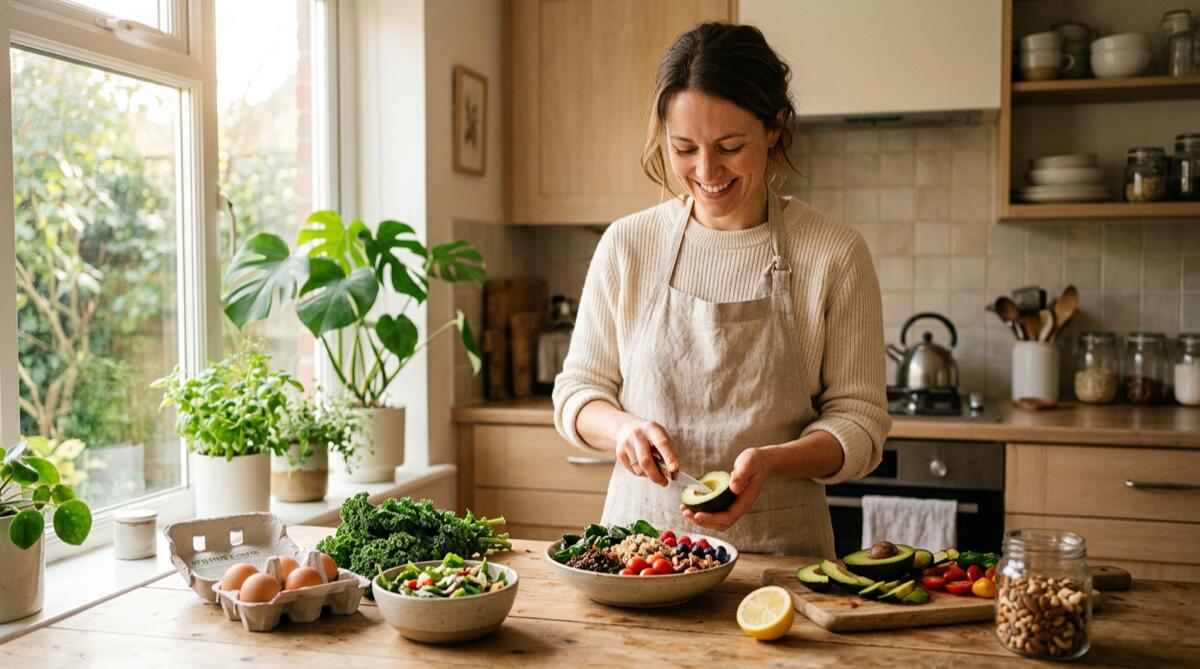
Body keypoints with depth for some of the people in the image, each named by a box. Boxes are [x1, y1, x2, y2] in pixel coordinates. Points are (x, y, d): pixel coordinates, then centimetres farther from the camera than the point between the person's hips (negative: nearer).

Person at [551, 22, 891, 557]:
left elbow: (860, 420, -1)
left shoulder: (834, 254, -3)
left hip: (778, 549, -1)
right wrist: (622, 427, -13)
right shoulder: (625, 245, 1)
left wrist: (772, 461, -19)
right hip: (640, 532, 1)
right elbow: (577, 391, 8)